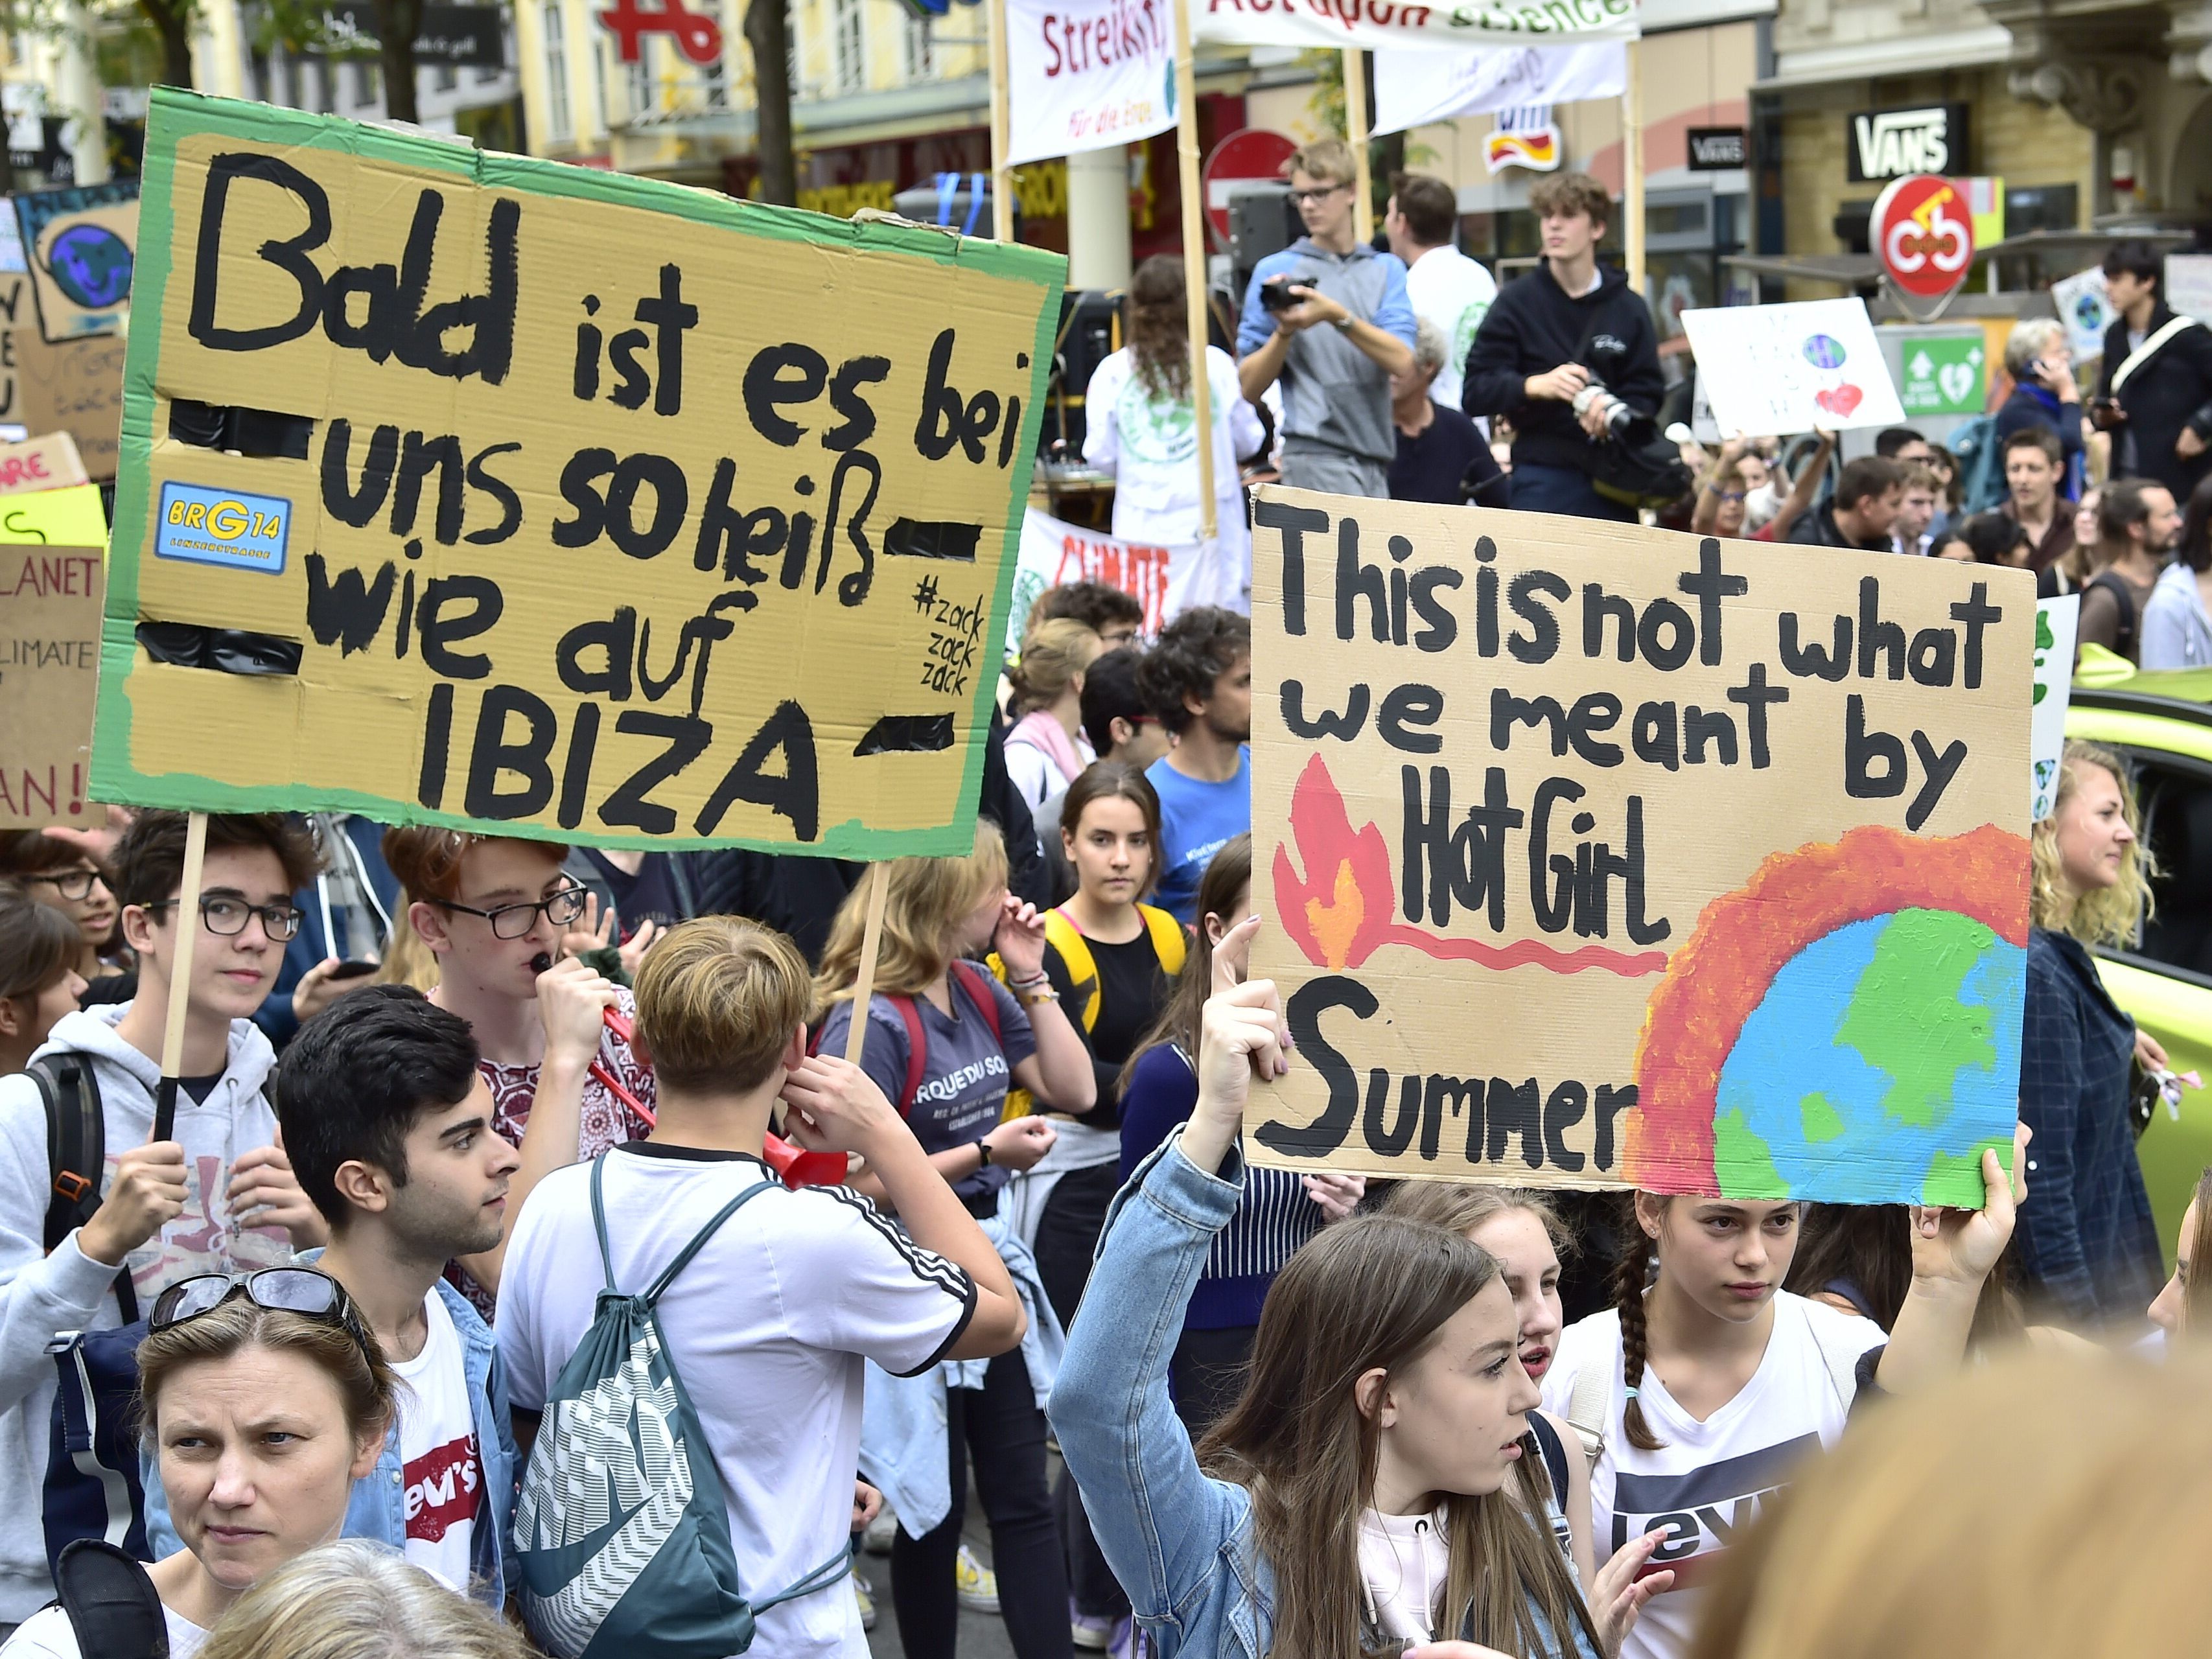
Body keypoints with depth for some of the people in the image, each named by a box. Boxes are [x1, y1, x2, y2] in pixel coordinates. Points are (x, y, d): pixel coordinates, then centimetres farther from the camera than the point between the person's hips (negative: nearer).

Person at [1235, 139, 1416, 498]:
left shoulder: (1387, 269, 12)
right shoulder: (1276, 270, 5)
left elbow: (1401, 360, -5)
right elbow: (1248, 387, 3)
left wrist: (1337, 316, -17)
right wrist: (1284, 331, -14)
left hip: (1378, 453, 4)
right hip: (1317, 454, -4)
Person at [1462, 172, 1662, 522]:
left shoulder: (1628, 307, 9)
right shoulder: (1518, 302, 4)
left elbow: (1648, 394, 7)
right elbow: (1475, 393, 0)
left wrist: (1614, 412, -15)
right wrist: (1535, 385, -18)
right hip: (1543, 480, -2)